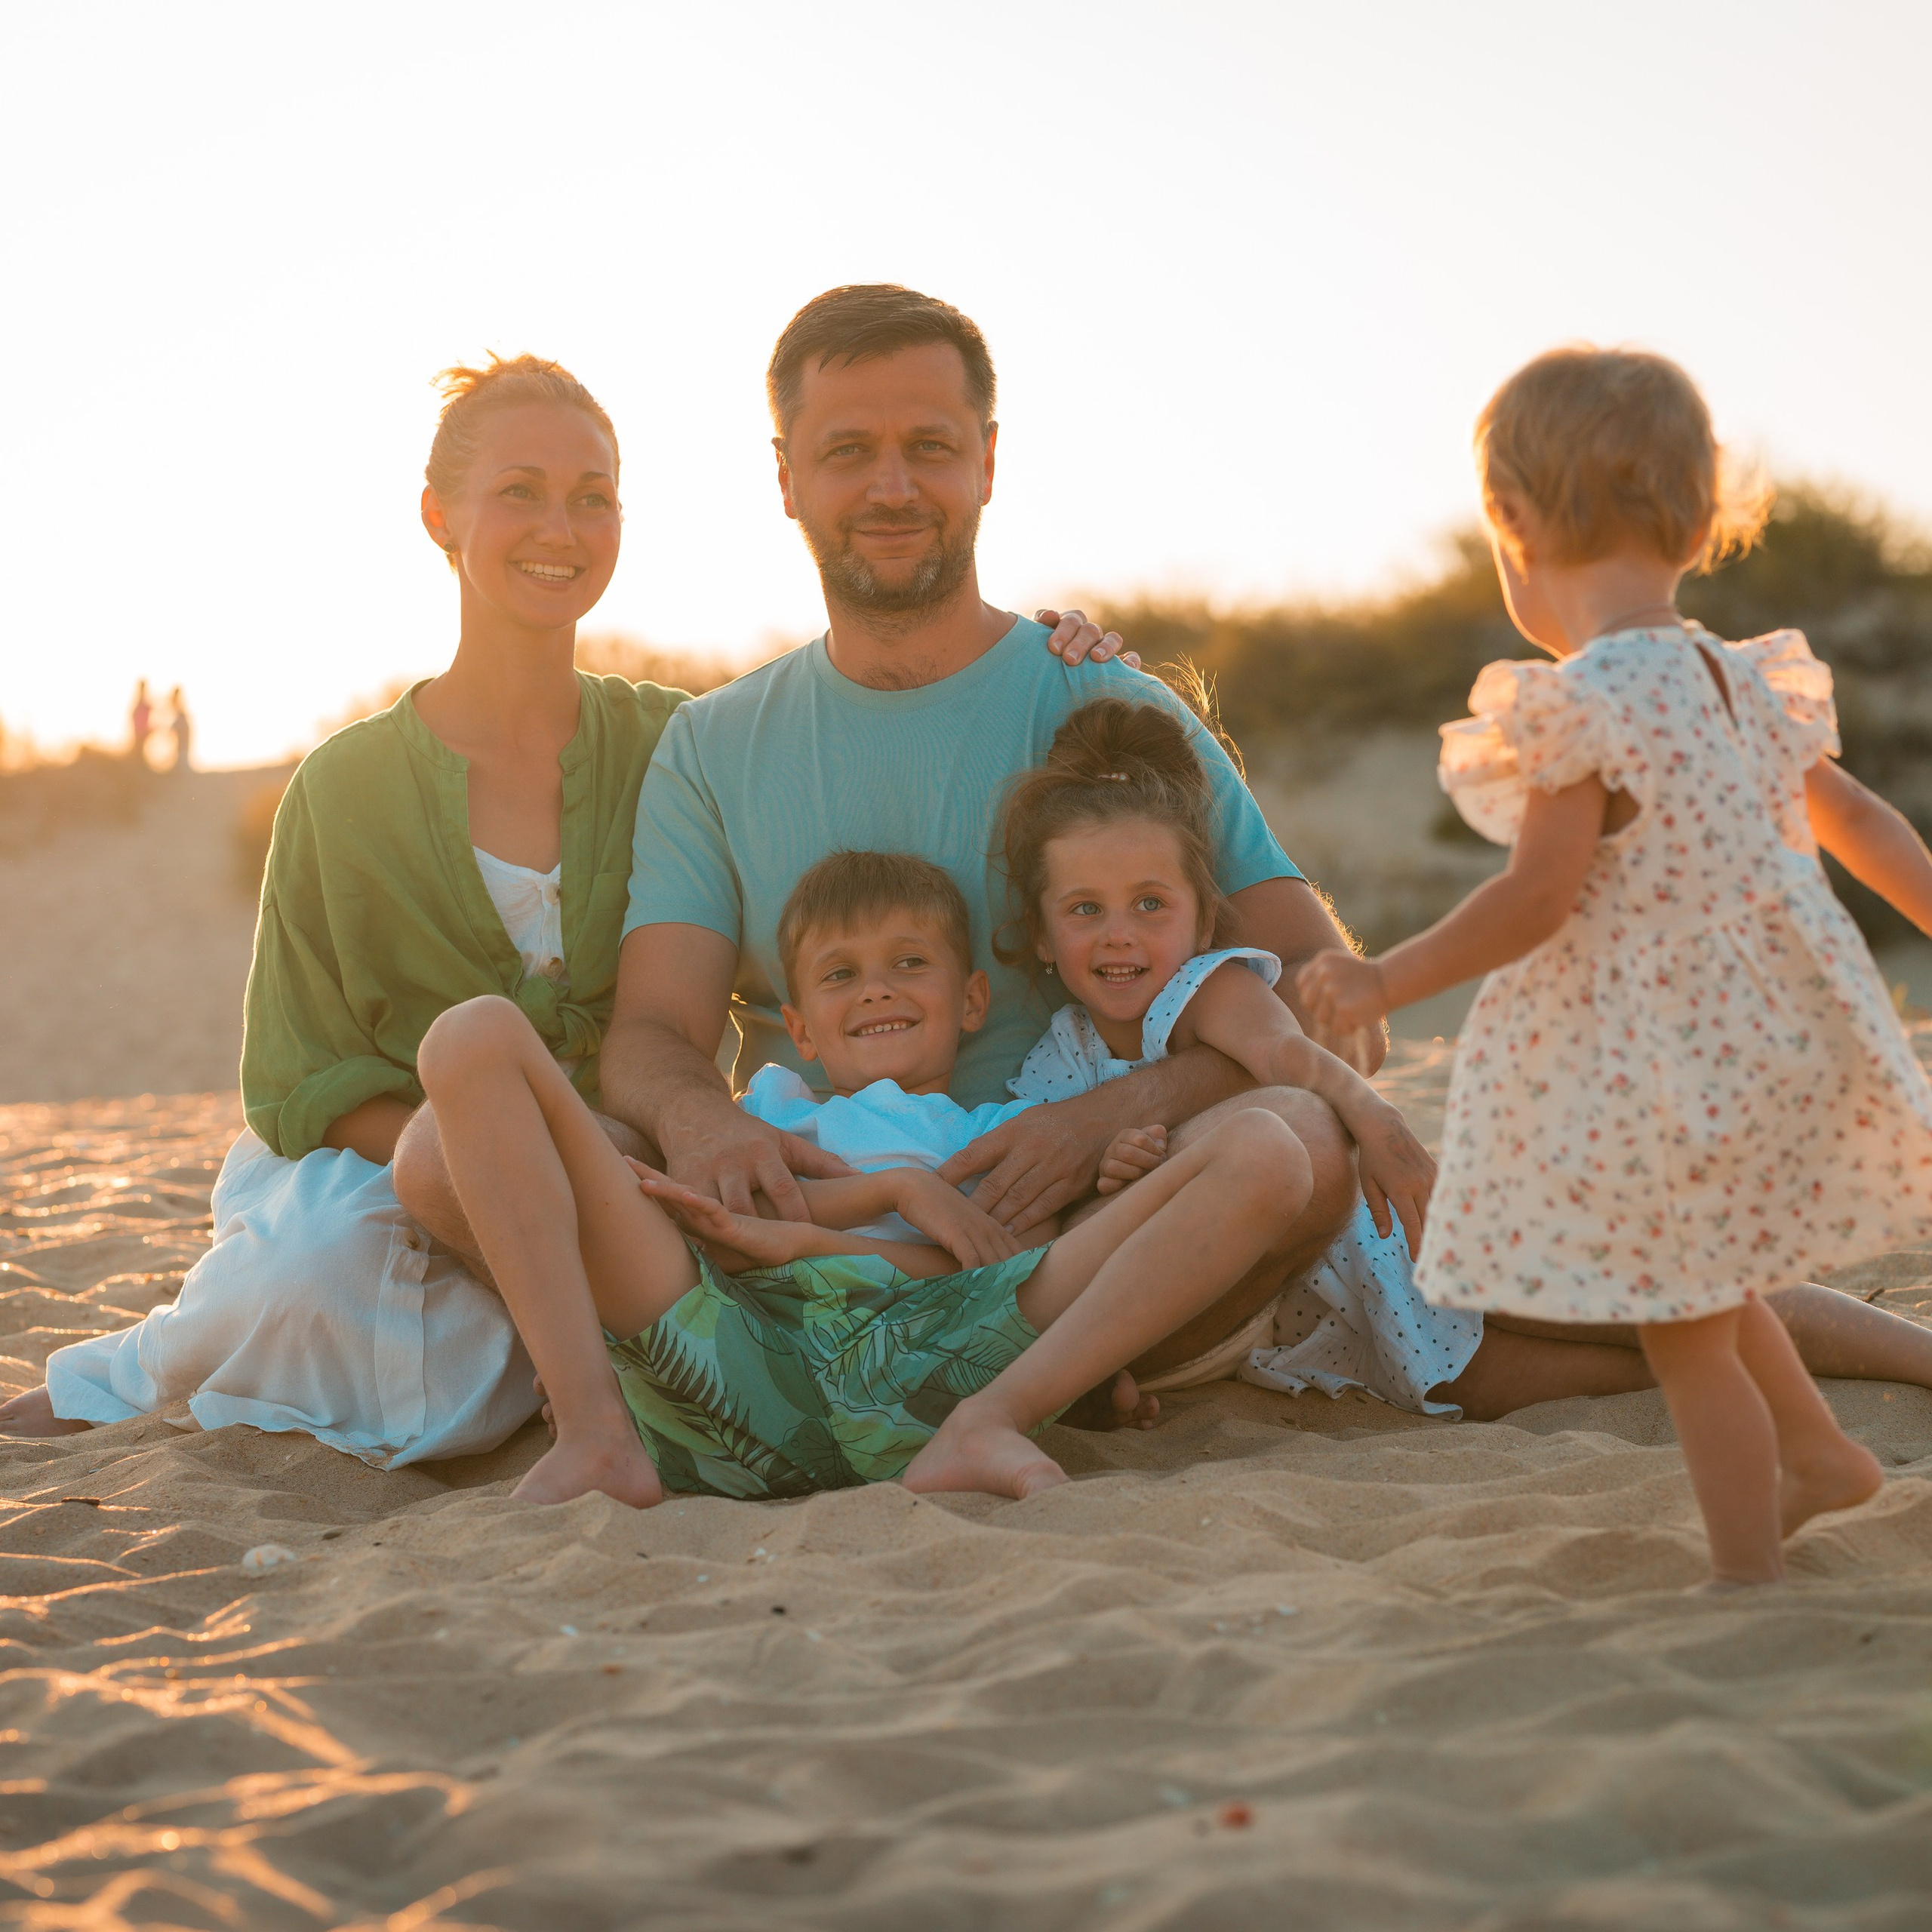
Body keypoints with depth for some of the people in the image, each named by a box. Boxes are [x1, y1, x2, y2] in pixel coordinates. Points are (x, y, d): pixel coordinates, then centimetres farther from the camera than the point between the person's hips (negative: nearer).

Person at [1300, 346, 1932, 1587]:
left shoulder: (1578, 702, -20)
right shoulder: (1742, 682, 5)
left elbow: (1539, 900, -22)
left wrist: (1384, 984, -13)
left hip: (1653, 1064, -8)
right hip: (1770, 1042, 8)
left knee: (1684, 1329, 5)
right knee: (1700, 1284, 30)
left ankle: (1750, 1573, 14)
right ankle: (1815, 1451, 39)